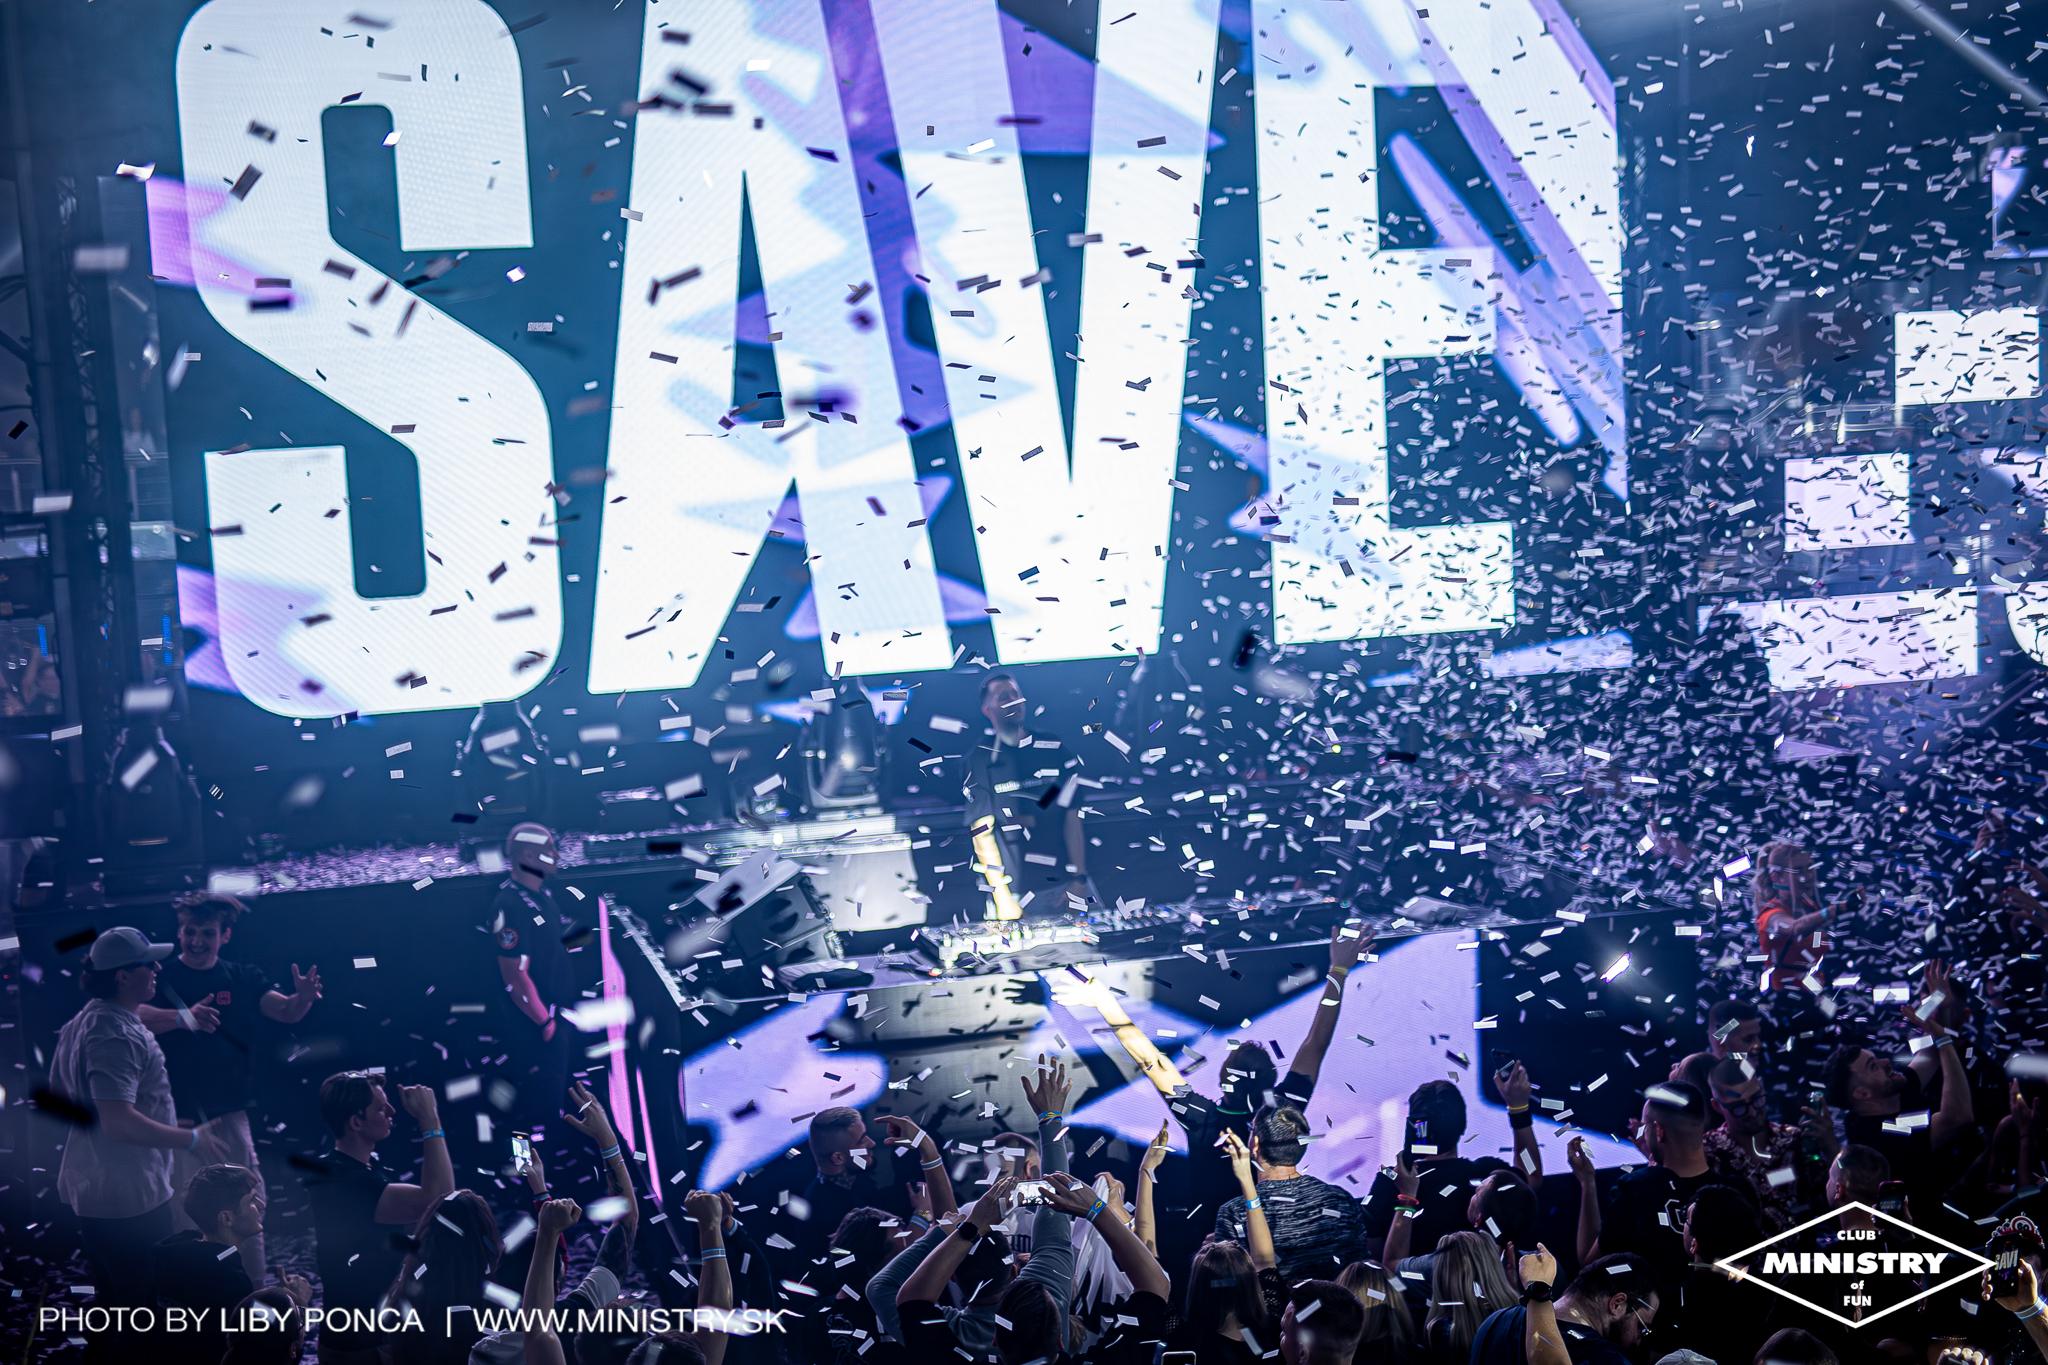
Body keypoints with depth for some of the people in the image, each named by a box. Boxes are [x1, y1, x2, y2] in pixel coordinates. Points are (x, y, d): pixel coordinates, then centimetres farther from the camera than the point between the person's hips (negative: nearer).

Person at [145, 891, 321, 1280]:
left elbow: (286, 1012, -7)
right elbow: (135, 1015, -24)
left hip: (229, 1116, 3)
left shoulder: (242, 979, 4)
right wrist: (184, 1018, -43)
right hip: (176, 1118, -3)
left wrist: (303, 998, -31)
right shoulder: (162, 978, -5)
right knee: (183, 1218, 5)